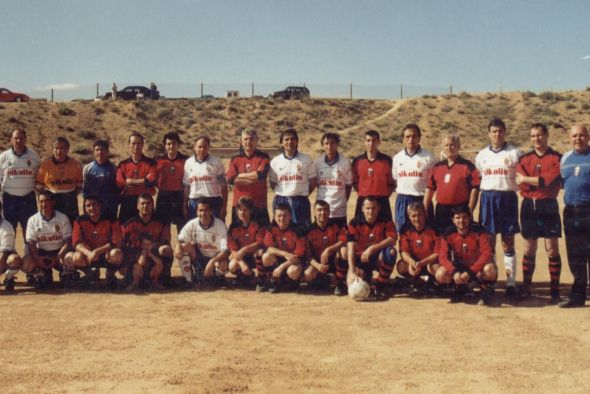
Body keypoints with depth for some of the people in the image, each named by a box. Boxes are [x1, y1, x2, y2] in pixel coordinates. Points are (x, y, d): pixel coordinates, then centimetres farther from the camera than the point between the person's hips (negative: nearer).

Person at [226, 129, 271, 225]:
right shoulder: (235, 159, 11)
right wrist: (254, 177, -7)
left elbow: (261, 175, -13)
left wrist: (240, 176, -4)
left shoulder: (263, 157, 5)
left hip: (259, 204, -1)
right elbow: (230, 179, -5)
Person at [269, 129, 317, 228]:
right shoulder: (275, 161, 5)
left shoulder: (306, 160, 1)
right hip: (280, 201, 1)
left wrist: (303, 194, 3)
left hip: (301, 201, -1)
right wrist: (282, 194, 3)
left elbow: (313, 181, 4)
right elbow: (273, 182, 11)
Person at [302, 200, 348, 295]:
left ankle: (340, 284, -17)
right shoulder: (310, 230, -7)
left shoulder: (337, 225, -6)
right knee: (307, 276, -29)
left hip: (335, 260, 0)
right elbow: (308, 254, -8)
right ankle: (324, 279, 11)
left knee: (344, 250, -33)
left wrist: (329, 249, -36)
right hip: (318, 262, 1)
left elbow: (343, 241, -21)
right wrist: (317, 265, -27)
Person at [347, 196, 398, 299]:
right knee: (352, 283, -23)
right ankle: (367, 276, 17)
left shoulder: (385, 221, -10)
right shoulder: (355, 223, -13)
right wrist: (352, 272, -31)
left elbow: (392, 239, -26)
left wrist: (372, 248, -36)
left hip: (379, 257, 0)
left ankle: (380, 287, -15)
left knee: (391, 252, -33)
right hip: (361, 258, 0)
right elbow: (351, 249, -20)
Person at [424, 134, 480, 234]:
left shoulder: (467, 166, -2)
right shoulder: (437, 167, 12)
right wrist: (425, 210, 6)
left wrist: (469, 211, -12)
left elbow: (474, 189, -6)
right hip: (441, 211, 5)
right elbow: (430, 189, 13)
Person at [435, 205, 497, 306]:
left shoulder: (479, 231, -19)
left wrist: (470, 272, -34)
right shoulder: (448, 234, -12)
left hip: (477, 267, -3)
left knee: (490, 269, -37)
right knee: (440, 275, -25)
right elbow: (443, 257, -16)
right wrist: (454, 272, -35)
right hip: (459, 267, 3)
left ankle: (487, 290, -2)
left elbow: (487, 254, -26)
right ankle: (461, 287, 8)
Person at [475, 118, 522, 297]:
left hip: (508, 197, -2)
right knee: (488, 242, 6)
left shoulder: (514, 153, 1)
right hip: (487, 198, 2)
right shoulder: (482, 155, 11)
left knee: (508, 242, 1)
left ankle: (511, 283, 5)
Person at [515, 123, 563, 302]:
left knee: (552, 249, -2)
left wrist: (527, 179, -7)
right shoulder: (524, 159, 8)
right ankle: (526, 288, 16)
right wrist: (541, 181, -13)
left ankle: (555, 290, 5)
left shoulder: (556, 158, -2)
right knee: (529, 249, 9)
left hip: (548, 206, -3)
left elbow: (551, 180, -15)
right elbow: (521, 183, -4)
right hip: (529, 206, 3)